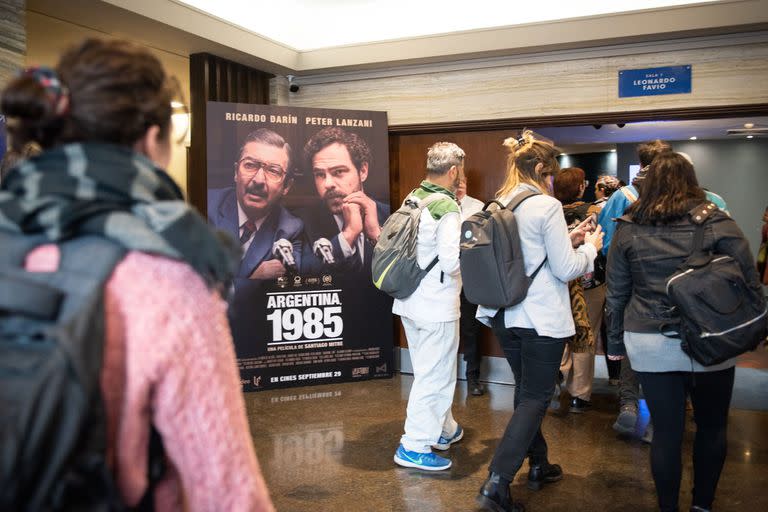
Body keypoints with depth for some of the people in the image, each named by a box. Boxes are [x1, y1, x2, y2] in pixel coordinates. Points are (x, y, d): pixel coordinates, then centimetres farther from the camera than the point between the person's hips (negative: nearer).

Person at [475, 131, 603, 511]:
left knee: (526, 391, 21)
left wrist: (567, 240, 16)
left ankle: (538, 465, 37)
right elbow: (565, 269, -13)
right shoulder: (547, 206, -15)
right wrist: (589, 247, 5)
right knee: (536, 398, 2)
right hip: (541, 318, -7)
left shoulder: (499, 206, 6)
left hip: (505, 315, 7)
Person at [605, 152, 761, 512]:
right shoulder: (717, 223, -4)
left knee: (666, 430, 10)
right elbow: (749, 284, -1)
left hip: (649, 344, 1)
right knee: (712, 426, 19)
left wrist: (616, 343, 14)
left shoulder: (628, 229, 0)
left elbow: (616, 294, 4)